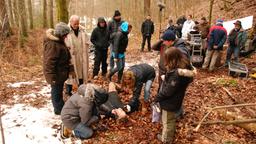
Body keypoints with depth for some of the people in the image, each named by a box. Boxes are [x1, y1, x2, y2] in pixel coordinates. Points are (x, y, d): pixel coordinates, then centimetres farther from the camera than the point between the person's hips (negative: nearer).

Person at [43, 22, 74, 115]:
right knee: (56, 91, 7)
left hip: (61, 72, 10)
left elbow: (66, 57, 15)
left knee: (59, 90, 23)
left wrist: (70, 69, 14)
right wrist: (52, 77, -24)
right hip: (56, 74, -10)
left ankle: (61, 106, 39)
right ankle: (58, 110, 23)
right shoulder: (52, 44, -26)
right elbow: (49, 62, -27)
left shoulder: (59, 41, 7)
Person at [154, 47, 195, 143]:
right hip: (173, 101, 9)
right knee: (171, 119, 30)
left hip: (170, 102, -9)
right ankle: (171, 134, 53)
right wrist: (165, 77, -6)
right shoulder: (183, 67, -6)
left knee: (167, 121, 15)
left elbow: (168, 90, -28)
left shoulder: (177, 74, -34)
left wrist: (157, 97, -15)